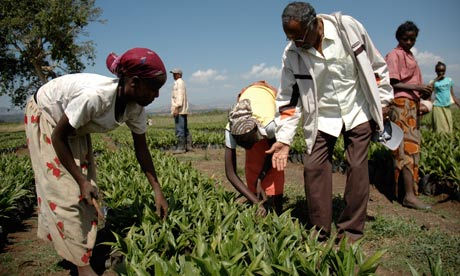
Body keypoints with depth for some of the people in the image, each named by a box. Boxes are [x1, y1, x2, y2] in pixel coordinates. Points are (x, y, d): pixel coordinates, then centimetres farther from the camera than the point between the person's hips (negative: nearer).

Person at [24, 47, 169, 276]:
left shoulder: (135, 107, -20)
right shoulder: (95, 96, -41)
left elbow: (141, 148, -7)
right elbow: (58, 137, -27)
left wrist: (157, 191, -9)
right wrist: (81, 180, -24)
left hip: (75, 127, 7)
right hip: (44, 115, -6)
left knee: (87, 191, 2)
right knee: (64, 190, -10)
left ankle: (83, 247, 18)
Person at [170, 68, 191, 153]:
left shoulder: (179, 82, -8)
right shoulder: (181, 82, 22)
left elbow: (180, 95, -17)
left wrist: (176, 108, -23)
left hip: (179, 110, -11)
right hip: (183, 110, 11)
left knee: (179, 130, -10)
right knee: (185, 129, 11)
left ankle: (181, 148, -10)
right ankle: (188, 146, 14)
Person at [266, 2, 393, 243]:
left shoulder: (348, 27, -16)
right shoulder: (292, 53, -13)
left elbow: (375, 65, -2)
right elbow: (288, 98, -7)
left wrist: (383, 101, 1)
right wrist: (284, 138, -13)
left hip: (358, 110, -1)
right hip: (321, 116, 1)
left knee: (357, 166, -2)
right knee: (313, 166, -7)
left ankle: (351, 229, 11)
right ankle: (319, 231, 6)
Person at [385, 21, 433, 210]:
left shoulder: (410, 56, 23)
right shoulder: (395, 55, -3)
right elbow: (393, 83, -11)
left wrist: (423, 92, 4)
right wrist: (415, 87, -21)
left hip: (412, 105, 9)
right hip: (401, 104, -9)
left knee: (411, 145, 4)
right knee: (408, 147, -14)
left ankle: (406, 190, 8)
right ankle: (409, 195, -15)